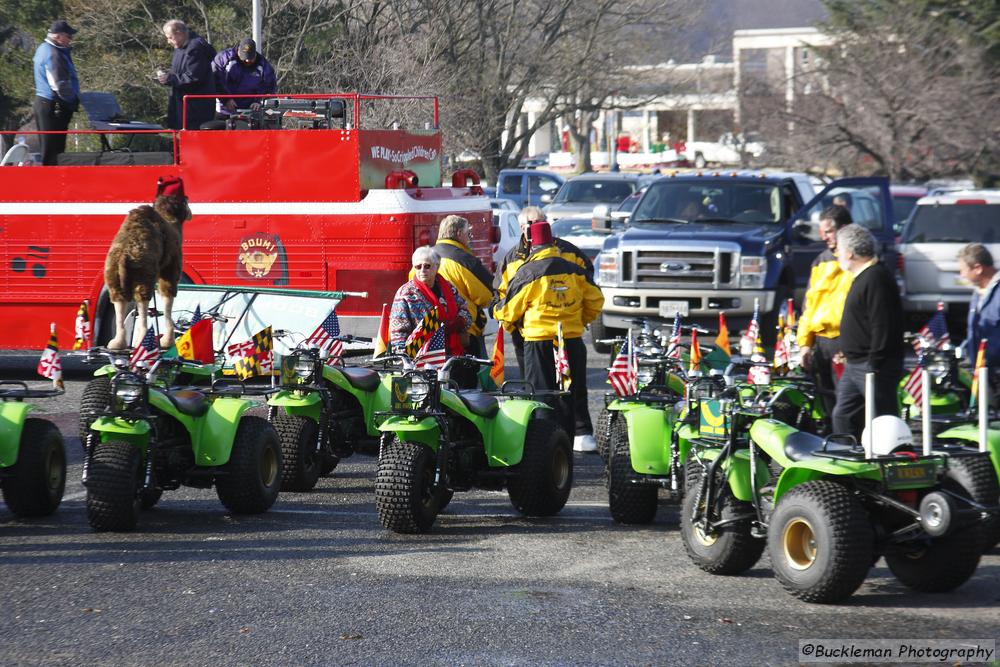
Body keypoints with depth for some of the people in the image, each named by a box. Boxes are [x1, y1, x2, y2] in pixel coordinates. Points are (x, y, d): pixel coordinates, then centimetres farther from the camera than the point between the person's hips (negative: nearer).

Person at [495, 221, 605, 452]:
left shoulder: (527, 273, -7)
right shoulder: (574, 270, 4)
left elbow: (508, 311, 0)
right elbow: (595, 300, 11)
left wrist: (497, 312, 22)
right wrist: (581, 321, 26)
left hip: (539, 341, -3)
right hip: (573, 338, 3)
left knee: (541, 390, 2)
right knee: (575, 390, 12)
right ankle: (582, 433, 6)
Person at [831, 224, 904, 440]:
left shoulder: (877, 278, -17)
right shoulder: (863, 276, 17)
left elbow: (882, 327, -23)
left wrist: (874, 367, -25)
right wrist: (848, 354, 24)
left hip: (873, 366, -11)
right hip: (855, 365, 11)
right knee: (843, 417, 12)